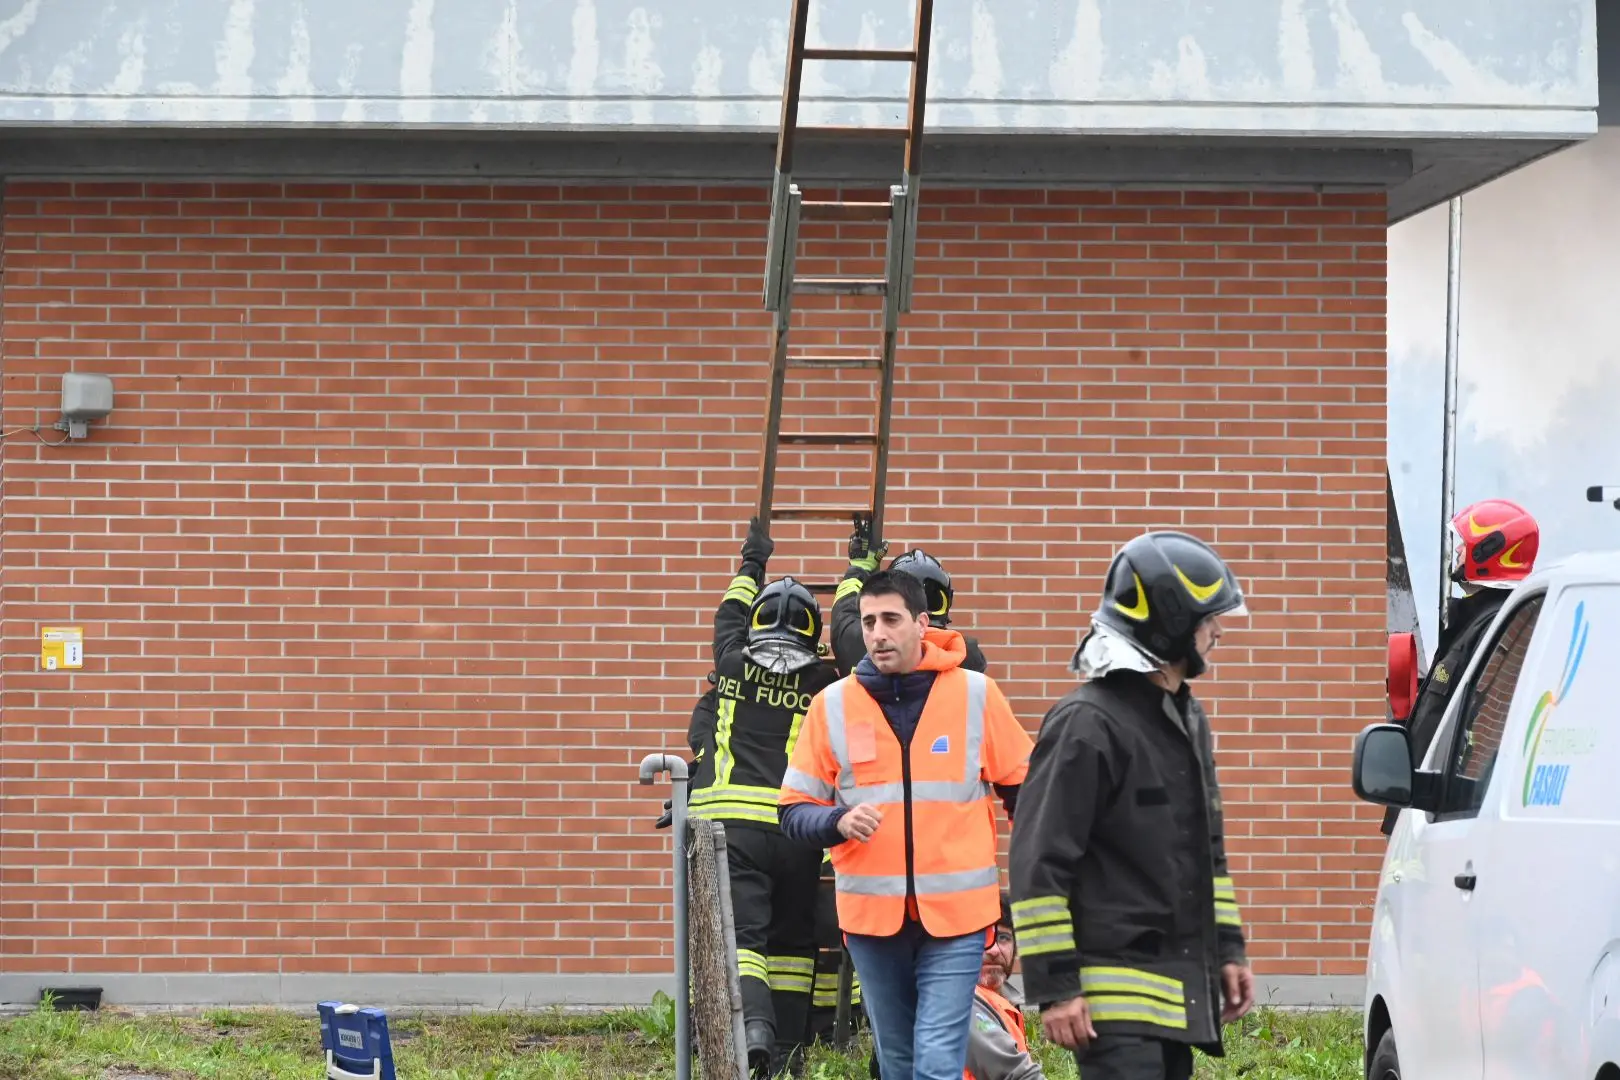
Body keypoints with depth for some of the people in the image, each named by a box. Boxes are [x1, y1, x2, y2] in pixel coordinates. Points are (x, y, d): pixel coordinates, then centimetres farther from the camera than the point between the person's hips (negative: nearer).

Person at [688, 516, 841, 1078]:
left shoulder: (733, 664, 8)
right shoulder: (823, 682, 5)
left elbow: (728, 615, 29)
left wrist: (752, 562, 44)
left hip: (729, 819, 0)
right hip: (795, 826, 0)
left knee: (739, 932, -9)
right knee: (790, 940, 12)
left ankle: (753, 1024, -33)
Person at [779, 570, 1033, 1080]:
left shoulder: (976, 694, -2)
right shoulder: (832, 704, 1)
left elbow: (1023, 789, 6)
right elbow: (795, 811, 3)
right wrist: (839, 822, -19)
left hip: (956, 914, -2)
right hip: (870, 914, 3)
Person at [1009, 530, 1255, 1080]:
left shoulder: (1187, 718, 18)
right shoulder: (1087, 724, -12)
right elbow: (1039, 865, -14)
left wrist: (1227, 951, 20)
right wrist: (1054, 987, -17)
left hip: (1178, 988, 9)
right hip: (1114, 992, -9)